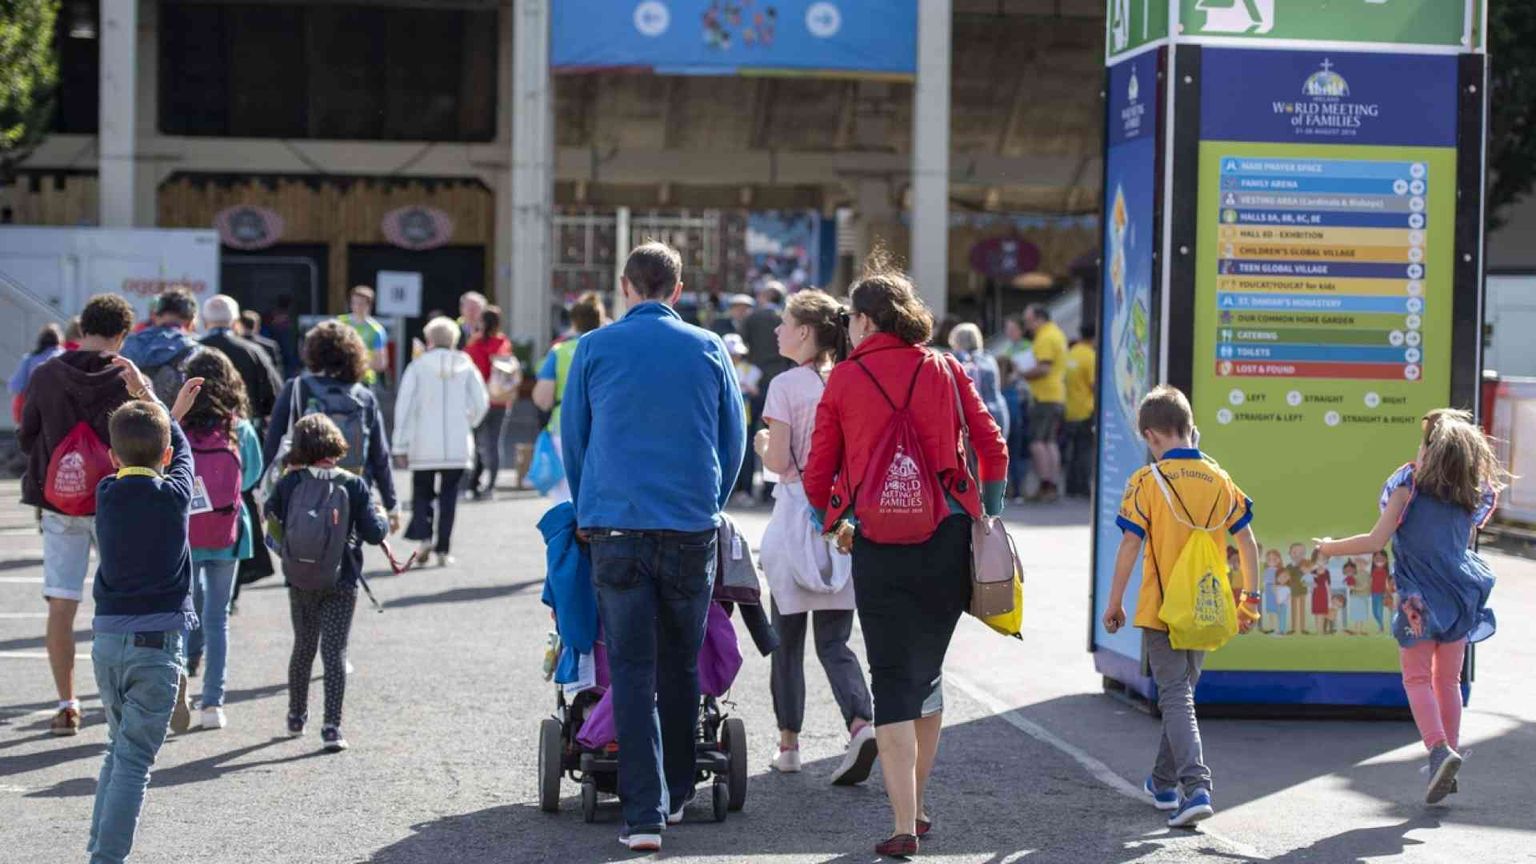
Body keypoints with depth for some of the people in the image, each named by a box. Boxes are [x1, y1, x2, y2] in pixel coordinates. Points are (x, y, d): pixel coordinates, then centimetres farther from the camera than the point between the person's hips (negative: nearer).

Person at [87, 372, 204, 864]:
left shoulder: (106, 494, 1)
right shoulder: (174, 494, -8)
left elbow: (130, 463, 24)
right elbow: (178, 451, 14)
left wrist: (171, 410, 33)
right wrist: (146, 394, 27)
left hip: (107, 640, 5)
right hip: (157, 643, -5)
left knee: (118, 750, 20)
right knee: (134, 760, -3)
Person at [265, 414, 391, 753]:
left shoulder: (288, 484, -7)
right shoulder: (354, 484, -10)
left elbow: (271, 521, 5)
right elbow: (374, 533, -10)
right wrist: (382, 517, 10)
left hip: (301, 581, 2)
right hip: (342, 581, -2)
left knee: (303, 647, 19)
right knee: (335, 651, -1)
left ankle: (297, 716, 33)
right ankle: (332, 726, -10)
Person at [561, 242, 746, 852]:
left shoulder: (594, 348, 2)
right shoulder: (708, 349, 4)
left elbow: (572, 438, 10)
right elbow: (733, 440, 11)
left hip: (615, 527, -1)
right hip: (692, 527, 1)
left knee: (632, 671, 0)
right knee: (681, 666, 15)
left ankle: (645, 812, -7)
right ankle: (676, 792, 25)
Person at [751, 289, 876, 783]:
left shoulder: (787, 386, -9)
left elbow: (779, 461, -12)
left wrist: (761, 444, 8)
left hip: (798, 519, -4)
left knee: (788, 636, 10)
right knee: (834, 640, 7)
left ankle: (788, 743, 17)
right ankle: (861, 723, -16)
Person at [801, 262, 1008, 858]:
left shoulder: (844, 379, 2)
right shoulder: (945, 370, 7)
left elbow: (818, 473, 4)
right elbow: (993, 449, 4)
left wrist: (828, 520, 23)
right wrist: (990, 518, 16)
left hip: (879, 542, -2)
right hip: (948, 536, 2)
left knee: (892, 679, 2)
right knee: (927, 670, 17)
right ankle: (916, 803, 27)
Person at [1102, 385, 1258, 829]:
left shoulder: (1147, 481, -10)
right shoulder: (1219, 479, 4)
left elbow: (1130, 545, -12)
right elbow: (1247, 543, 6)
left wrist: (1114, 602, -3)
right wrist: (1250, 598, 16)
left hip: (1162, 610, -5)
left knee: (1175, 696, -4)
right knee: (1182, 690, 20)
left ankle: (1196, 787, -21)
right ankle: (1165, 782, 31)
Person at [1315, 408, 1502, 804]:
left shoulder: (1410, 483, -7)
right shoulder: (1472, 495, 6)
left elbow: (1376, 541, -9)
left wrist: (1332, 547, 4)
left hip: (1420, 597, -4)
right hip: (1461, 595, 4)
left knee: (1417, 678, 0)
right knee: (1448, 679, 14)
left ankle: (1439, 749, -20)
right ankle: (1449, 752, 16)